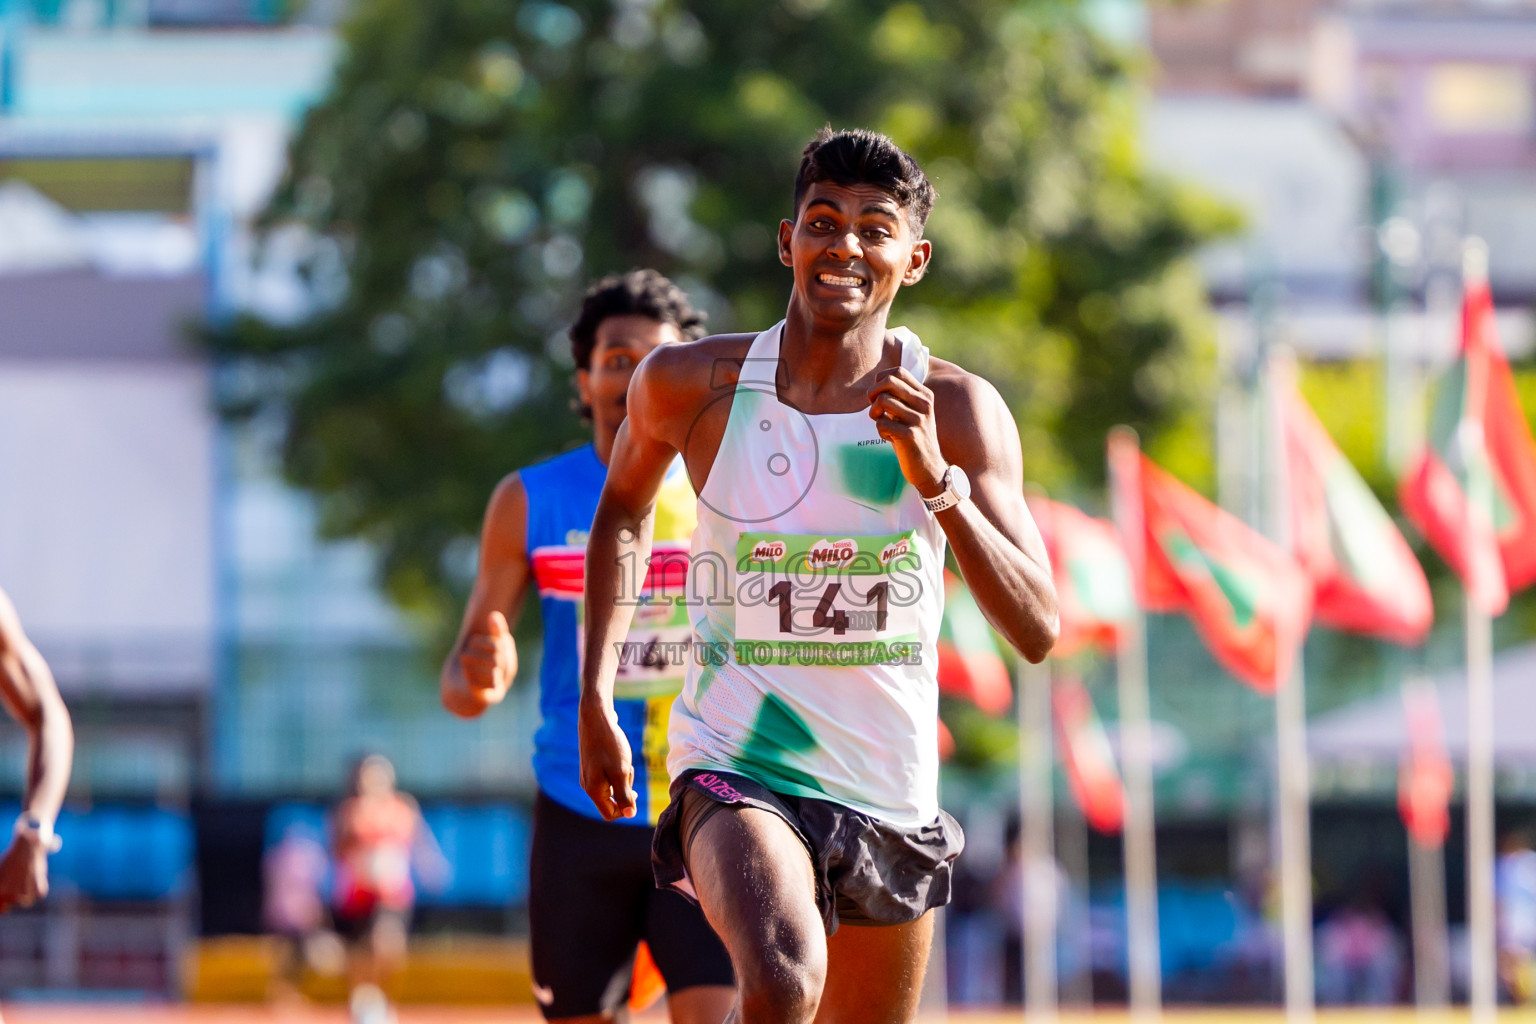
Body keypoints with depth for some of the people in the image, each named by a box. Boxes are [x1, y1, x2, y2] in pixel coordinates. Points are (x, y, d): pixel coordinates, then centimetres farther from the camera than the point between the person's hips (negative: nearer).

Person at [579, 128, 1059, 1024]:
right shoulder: (693, 384, -5)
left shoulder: (958, 410, -7)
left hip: (890, 795, 3)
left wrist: (937, 481, -26)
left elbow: (1038, 632, -13)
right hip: (737, 772, -3)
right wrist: (594, 699, 12)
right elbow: (625, 513, 17)